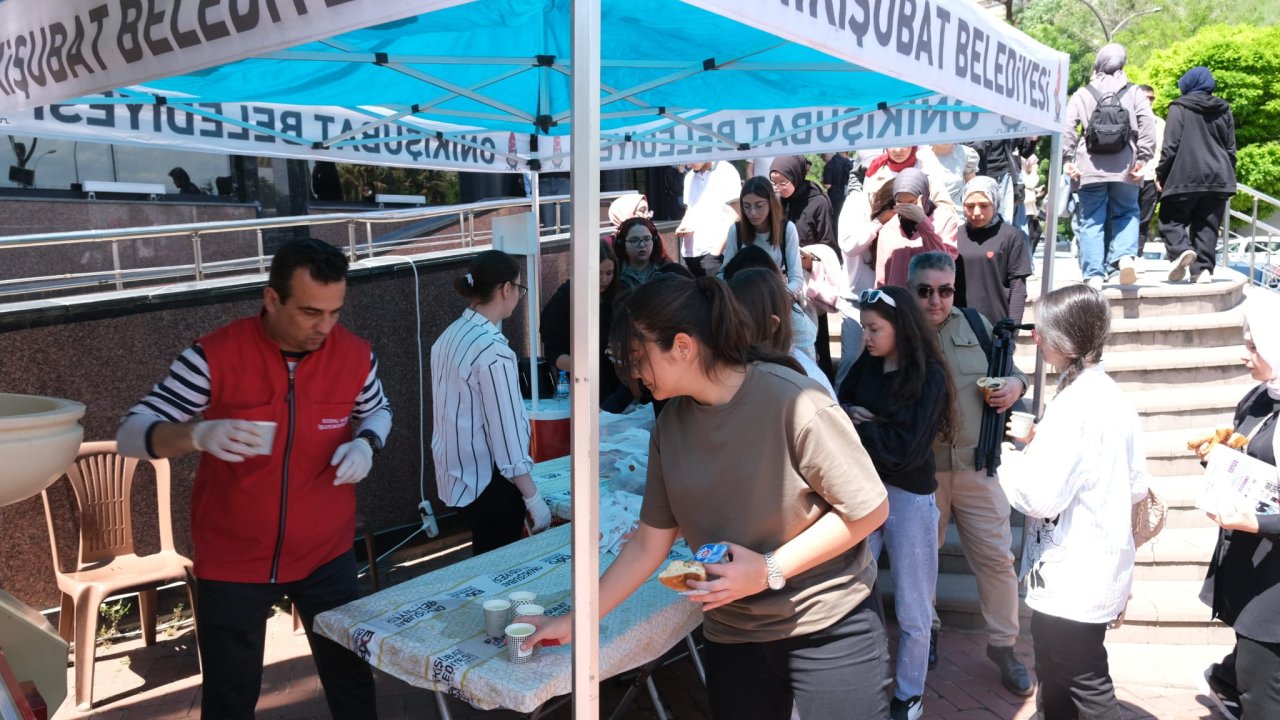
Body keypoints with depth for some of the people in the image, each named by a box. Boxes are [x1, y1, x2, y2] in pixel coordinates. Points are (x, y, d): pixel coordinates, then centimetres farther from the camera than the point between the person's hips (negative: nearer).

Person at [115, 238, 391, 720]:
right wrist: (197, 434, -34)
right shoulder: (215, 355, -17)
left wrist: (366, 443, -12)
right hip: (233, 562, -1)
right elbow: (131, 434, -13)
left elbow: (377, 411, 11)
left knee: (351, 678, 17)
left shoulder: (355, 355, -10)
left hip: (325, 554, 2)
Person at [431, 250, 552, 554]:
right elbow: (505, 430, -23)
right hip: (488, 481, -9)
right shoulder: (492, 350, -23)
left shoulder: (451, 336, 3)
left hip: (459, 473, 9)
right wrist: (533, 498, -16)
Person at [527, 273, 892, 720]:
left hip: (830, 628, -5)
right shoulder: (670, 426, -2)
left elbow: (869, 510, -15)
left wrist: (770, 570, -20)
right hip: (732, 635, 5)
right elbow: (648, 545, 4)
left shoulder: (789, 399, -21)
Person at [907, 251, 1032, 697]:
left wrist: (1017, 383, -5)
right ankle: (926, 629, 36)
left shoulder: (977, 325, 5)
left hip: (976, 464, 2)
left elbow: (1009, 370, 17)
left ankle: (1002, 644, 25)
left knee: (996, 556, 7)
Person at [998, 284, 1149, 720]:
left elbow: (1040, 496, -26)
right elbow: (1137, 486, 12)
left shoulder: (1073, 404, -22)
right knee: (1058, 682, 24)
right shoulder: (1113, 397, 5)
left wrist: (1009, 454, -8)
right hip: (1104, 568, 9)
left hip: (1072, 578, -9)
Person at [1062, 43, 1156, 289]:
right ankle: (1126, 256, -8)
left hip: (1090, 168, -1)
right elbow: (1147, 127, -2)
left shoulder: (1082, 94, 5)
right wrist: (1143, 158, 0)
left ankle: (1094, 275, -3)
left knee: (1092, 221, 3)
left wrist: (1067, 160, -4)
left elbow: (1068, 129, -4)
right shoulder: (1133, 94, 7)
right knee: (1126, 213, 16)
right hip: (1125, 167, 1)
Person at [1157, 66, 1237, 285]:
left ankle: (1182, 250, -20)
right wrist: (1228, 175, 23)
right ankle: (1203, 268, -3)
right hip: (1217, 178, 5)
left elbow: (1170, 146, -8)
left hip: (1185, 176, -4)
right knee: (1207, 226, 6)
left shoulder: (1180, 108, -2)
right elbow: (1231, 149, 15)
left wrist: (1161, 174, -1)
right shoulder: (1224, 110, 14)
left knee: (1171, 220, 6)